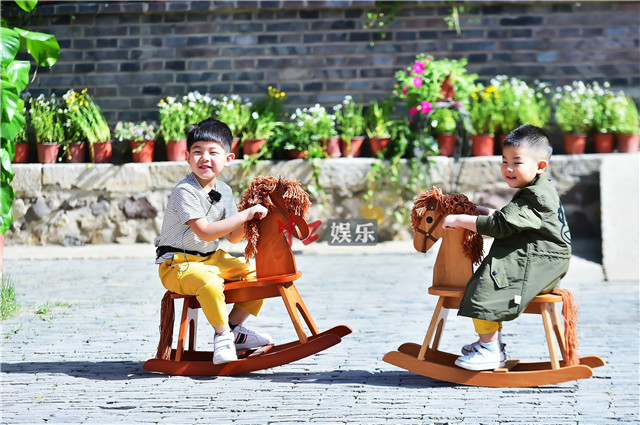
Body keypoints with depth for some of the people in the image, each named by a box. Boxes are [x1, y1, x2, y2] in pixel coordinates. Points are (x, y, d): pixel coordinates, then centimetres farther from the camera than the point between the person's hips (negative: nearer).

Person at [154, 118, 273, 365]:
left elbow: (233, 237, 11)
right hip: (177, 265, -8)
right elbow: (205, 232, -27)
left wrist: (251, 220, -9)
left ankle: (234, 328, 16)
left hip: (210, 259, 9)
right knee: (209, 282, -37)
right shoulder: (185, 191, -18)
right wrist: (244, 215, -25)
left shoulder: (224, 192, 8)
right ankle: (222, 334, -14)